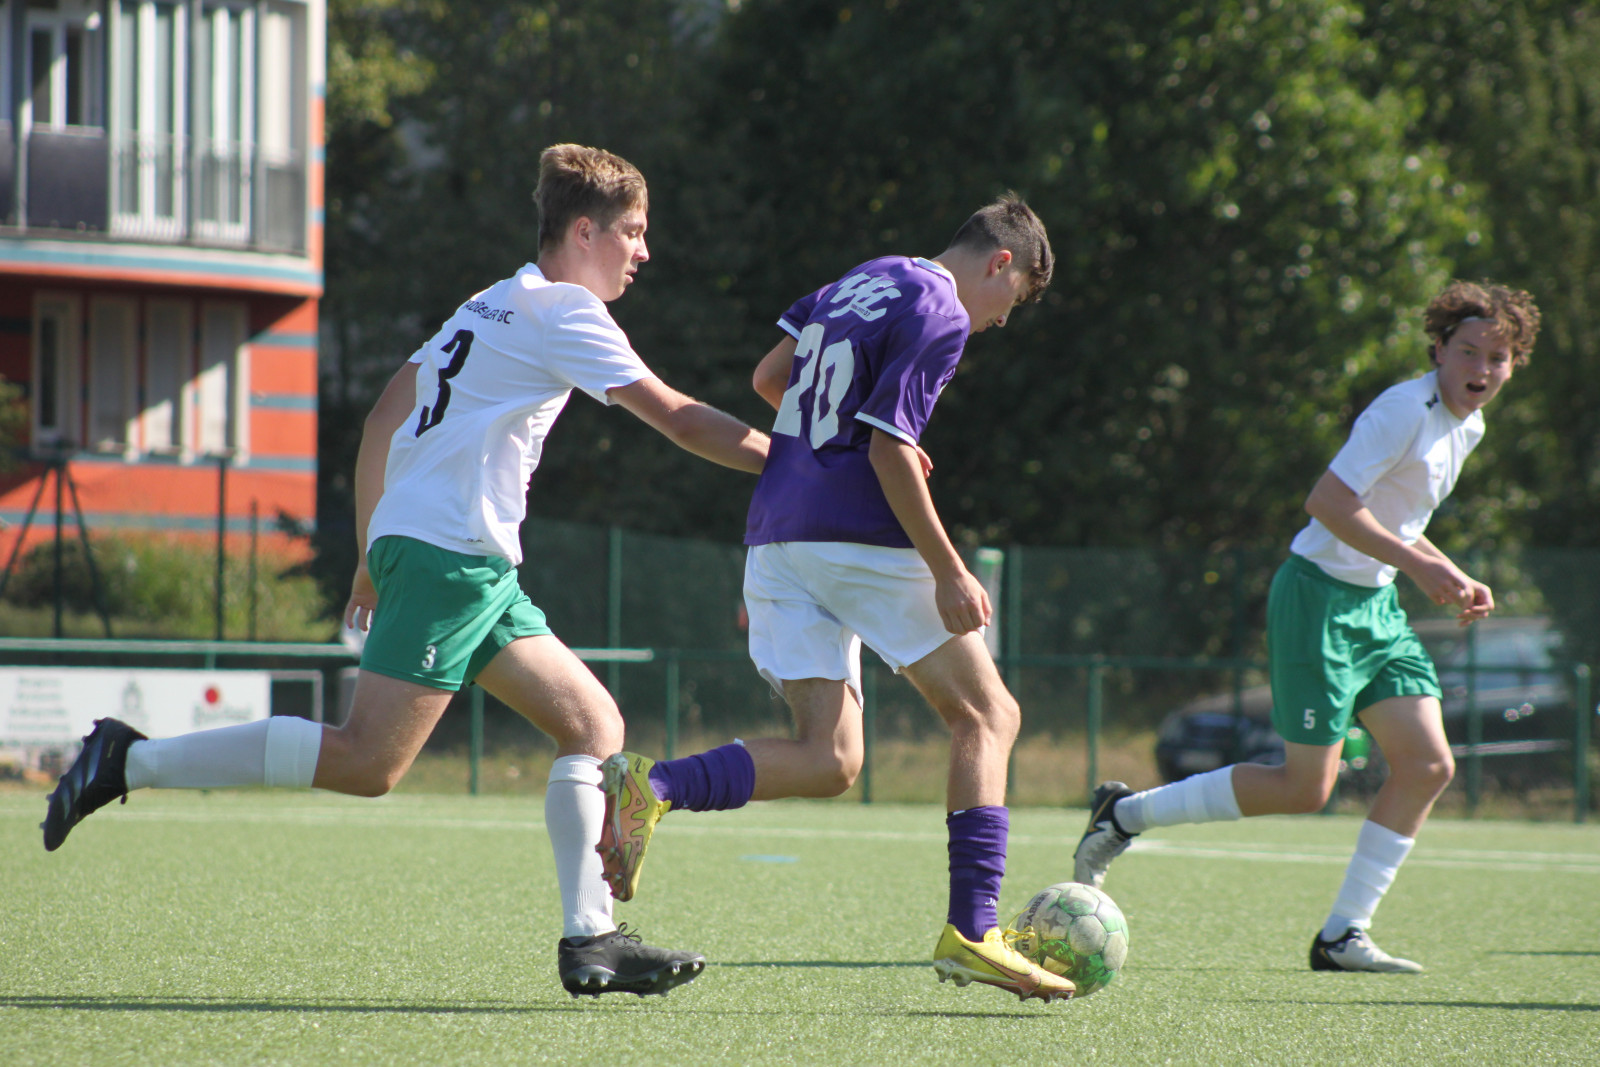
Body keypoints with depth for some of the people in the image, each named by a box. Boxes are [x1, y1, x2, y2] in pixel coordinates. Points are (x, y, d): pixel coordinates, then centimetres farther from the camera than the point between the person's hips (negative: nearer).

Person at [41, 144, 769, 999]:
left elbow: (382, 422, 23)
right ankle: (132, 761, -12)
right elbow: (680, 421, -9)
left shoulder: (490, 309, 22)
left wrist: (372, 554, 26)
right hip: (449, 553, -10)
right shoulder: (561, 312, -5)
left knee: (594, 724, 7)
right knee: (368, 763, -15)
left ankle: (590, 939, 1)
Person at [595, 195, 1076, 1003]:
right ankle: (970, 932, -6)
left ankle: (651, 786, -19)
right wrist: (948, 573, -15)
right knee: (987, 716, 4)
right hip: (860, 539, -8)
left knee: (827, 760, 4)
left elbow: (769, 377, 25)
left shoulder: (861, 282, 17)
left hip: (776, 540, 8)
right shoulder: (942, 315, -8)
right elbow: (888, 447, -16)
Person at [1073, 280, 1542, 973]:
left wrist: (1455, 581, 12)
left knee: (1428, 766, -1)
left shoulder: (1466, 427, 12)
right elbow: (1328, 501, -25)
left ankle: (1343, 936, 3)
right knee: (1306, 787, -8)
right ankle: (1124, 814, 7)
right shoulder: (1405, 411, -18)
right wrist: (1417, 564, -25)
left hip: (1376, 604, 9)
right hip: (1319, 596, -9)